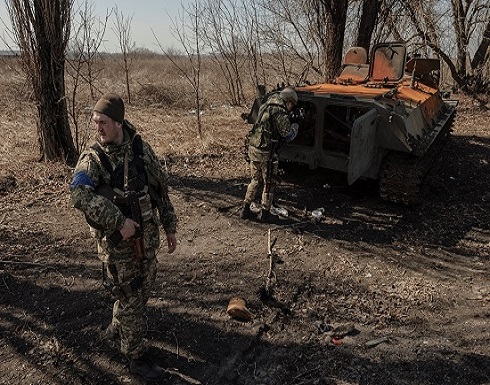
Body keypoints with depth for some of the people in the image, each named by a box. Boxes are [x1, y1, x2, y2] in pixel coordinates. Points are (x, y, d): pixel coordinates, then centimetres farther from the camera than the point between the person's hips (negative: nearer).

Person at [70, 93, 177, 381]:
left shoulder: (141, 148, -1)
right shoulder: (93, 158, -12)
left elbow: (161, 188, 5)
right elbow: (79, 193, -29)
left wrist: (170, 226, 6)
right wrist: (119, 221, -33)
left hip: (148, 236, 5)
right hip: (117, 242, -5)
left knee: (143, 291, 20)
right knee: (130, 298, 6)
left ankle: (118, 329, 48)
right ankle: (136, 356, 27)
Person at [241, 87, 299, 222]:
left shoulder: (265, 106, 12)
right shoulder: (280, 112, -14)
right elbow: (288, 135, -13)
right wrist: (295, 126, 7)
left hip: (253, 148, 8)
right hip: (266, 153, -8)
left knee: (255, 180, 20)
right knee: (269, 183, 7)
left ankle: (245, 209, 23)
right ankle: (264, 213, 16)